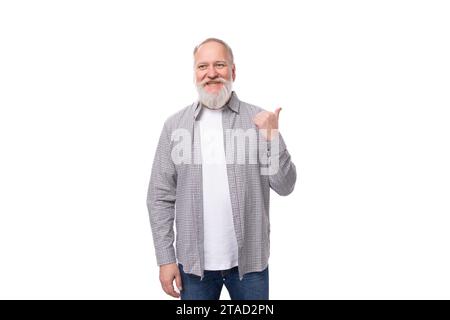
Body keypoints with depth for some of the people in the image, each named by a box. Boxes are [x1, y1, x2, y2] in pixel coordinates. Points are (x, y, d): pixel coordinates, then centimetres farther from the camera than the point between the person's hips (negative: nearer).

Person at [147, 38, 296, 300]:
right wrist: (166, 258, -2)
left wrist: (272, 137, -17)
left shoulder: (259, 120, -2)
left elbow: (285, 186, -4)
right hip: (194, 262, 0)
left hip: (249, 260, 0)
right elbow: (160, 197, 1)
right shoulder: (175, 125, -1)